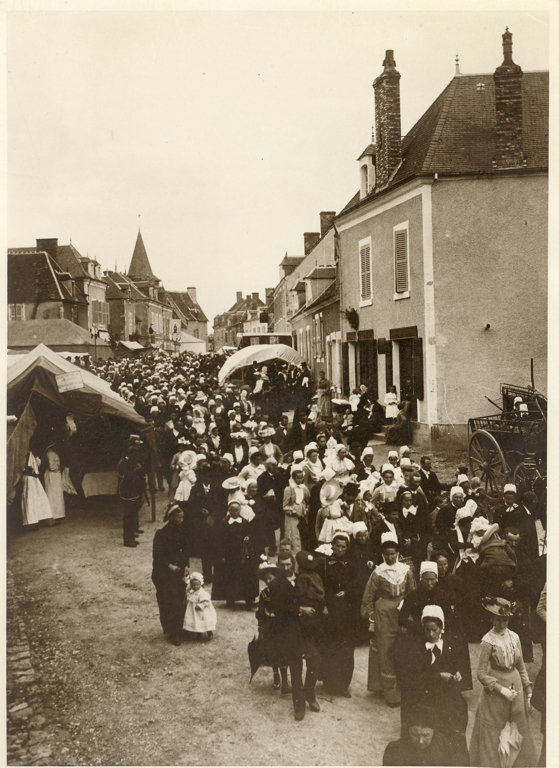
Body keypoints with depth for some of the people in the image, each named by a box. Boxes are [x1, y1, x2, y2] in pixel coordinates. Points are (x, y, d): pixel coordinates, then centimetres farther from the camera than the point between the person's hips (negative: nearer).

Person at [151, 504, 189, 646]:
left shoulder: (181, 532, 3)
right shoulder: (161, 534, -13)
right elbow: (157, 556, -11)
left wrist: (186, 565, -1)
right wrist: (170, 566, -20)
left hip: (179, 572, 5)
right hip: (164, 575, -5)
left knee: (181, 601, 4)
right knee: (167, 603, -1)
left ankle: (177, 630, 18)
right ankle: (172, 632, 11)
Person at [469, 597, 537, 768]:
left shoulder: (514, 637, -1)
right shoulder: (488, 641, -14)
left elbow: (521, 667, 8)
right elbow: (481, 674, -14)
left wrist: (528, 692, 6)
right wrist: (502, 690, -17)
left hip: (516, 688, 5)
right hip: (495, 692, -4)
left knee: (519, 732, 14)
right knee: (492, 735, 5)